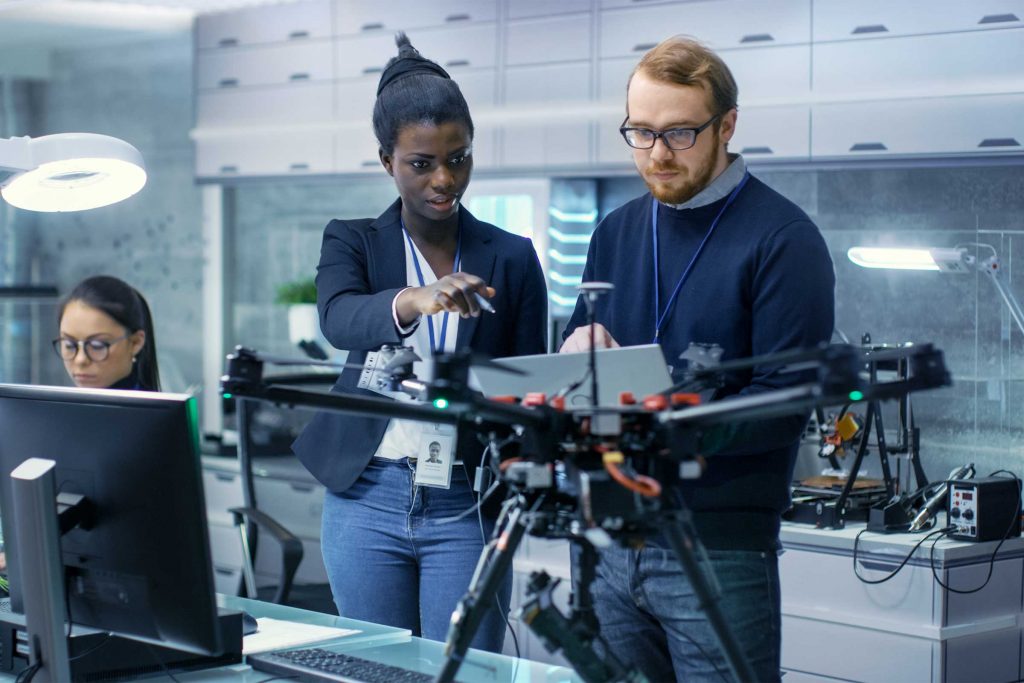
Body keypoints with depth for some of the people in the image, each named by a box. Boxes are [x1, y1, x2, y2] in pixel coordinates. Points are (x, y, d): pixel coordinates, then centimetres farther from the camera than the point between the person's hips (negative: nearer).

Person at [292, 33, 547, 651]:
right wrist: (414, 300, -41)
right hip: (369, 499, 0)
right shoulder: (353, 241, 2)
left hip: (467, 506, 0)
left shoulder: (512, 258, 4)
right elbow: (339, 318, -20)